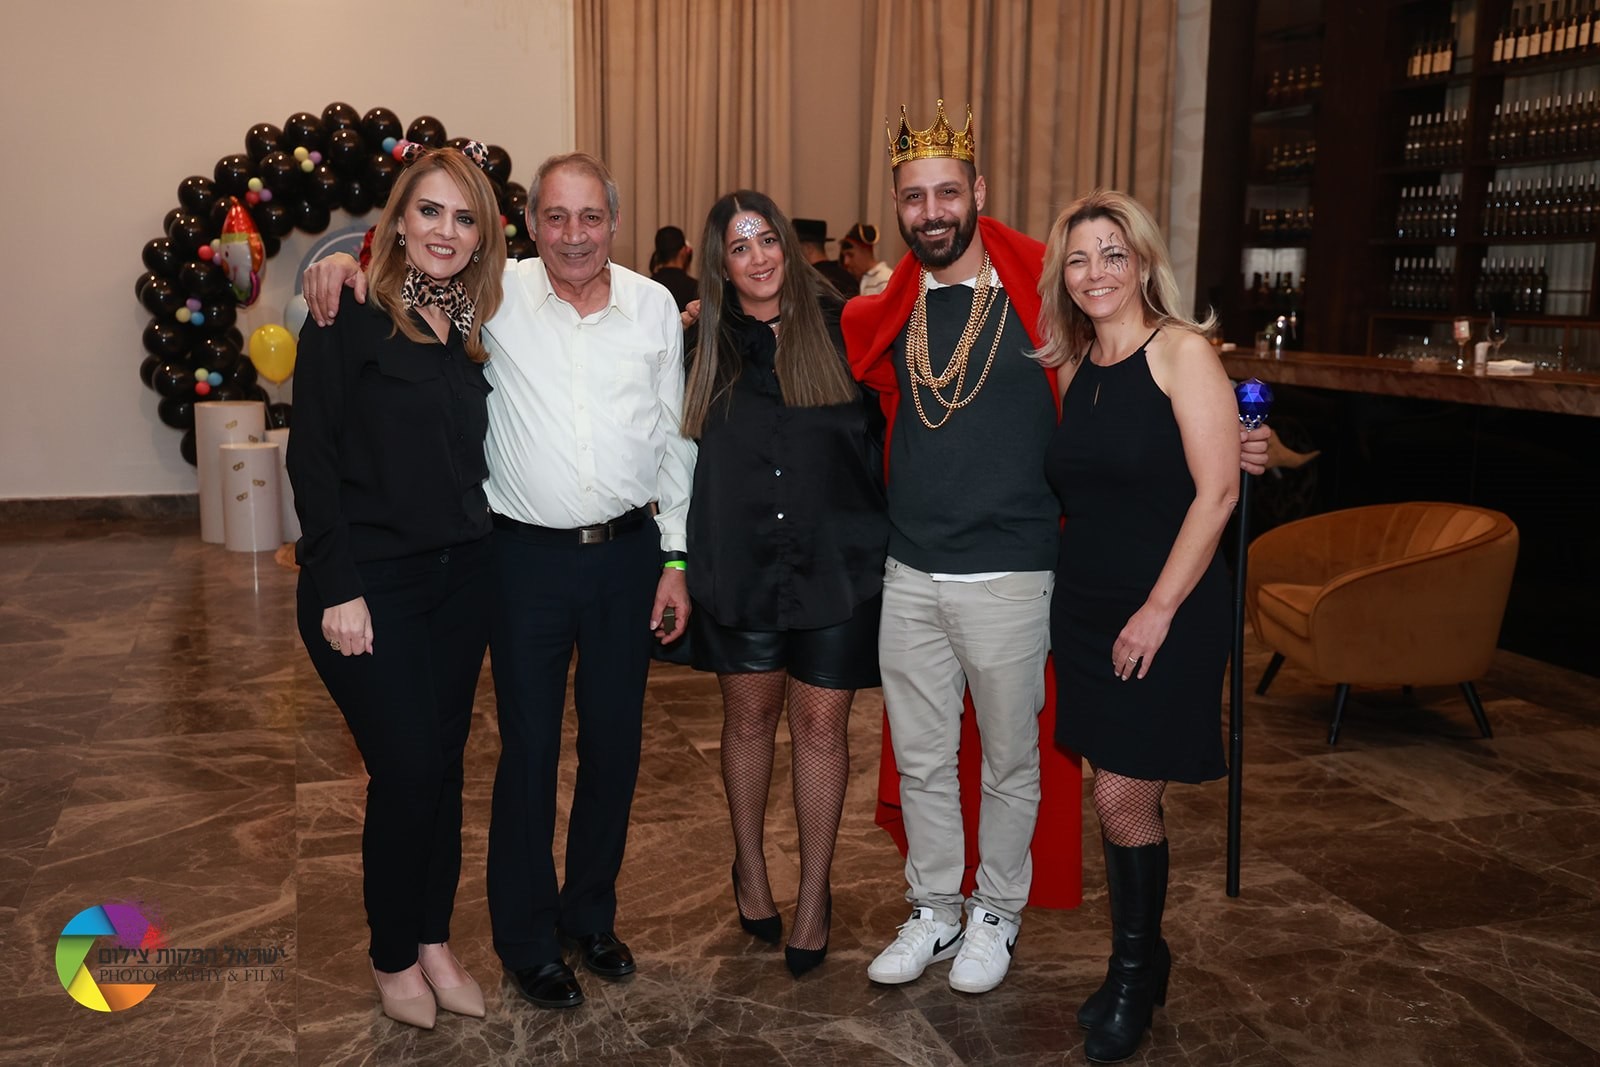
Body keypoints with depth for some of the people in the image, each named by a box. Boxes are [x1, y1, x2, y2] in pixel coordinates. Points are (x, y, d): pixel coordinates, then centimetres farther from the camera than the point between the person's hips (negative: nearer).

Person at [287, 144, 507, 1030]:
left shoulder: (474, 330, 9)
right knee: (405, 771, -3)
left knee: (443, 765, 11)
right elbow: (312, 458, -11)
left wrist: (478, 551, 1)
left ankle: (434, 942, 28)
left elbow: (469, 456, 11)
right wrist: (337, 589, -15)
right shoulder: (349, 318, -8)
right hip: (370, 582, -5)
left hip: (459, 578, 6)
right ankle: (393, 958, 20)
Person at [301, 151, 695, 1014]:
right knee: (529, 748, 7)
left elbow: (674, 441, 7)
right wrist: (340, 265, -16)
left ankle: (590, 915, 34)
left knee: (614, 742, 13)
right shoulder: (496, 295, -3)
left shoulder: (655, 307, 2)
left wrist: (675, 559, 5)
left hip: (628, 552, 2)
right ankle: (527, 941, 26)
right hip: (529, 555, -2)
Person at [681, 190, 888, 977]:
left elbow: (879, 426, 0)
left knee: (821, 724, 5)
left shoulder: (839, 326, 0)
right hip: (739, 559, 2)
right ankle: (750, 870, 35)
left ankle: (815, 895, 22)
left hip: (835, 558, -1)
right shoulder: (706, 343, 5)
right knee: (749, 714, 14)